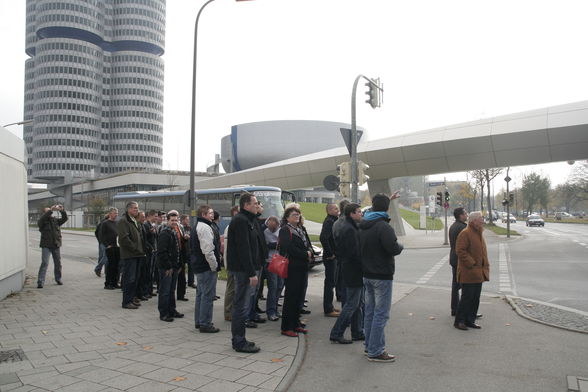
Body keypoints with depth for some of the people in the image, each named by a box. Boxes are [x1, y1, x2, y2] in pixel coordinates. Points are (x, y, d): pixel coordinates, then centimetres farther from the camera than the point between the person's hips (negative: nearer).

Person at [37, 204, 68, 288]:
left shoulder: (56, 220, 12)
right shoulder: (42, 222, 0)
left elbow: (65, 219, 1)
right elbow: (43, 218, -21)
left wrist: (62, 211, -14)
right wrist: (51, 210, -27)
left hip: (56, 245, 4)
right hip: (46, 246, -4)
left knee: (58, 263, 12)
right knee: (44, 263, -13)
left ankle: (58, 279, 28)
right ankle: (40, 282, -12)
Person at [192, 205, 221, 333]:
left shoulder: (198, 226, 17)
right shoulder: (205, 227, -17)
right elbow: (207, 250, -25)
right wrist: (214, 265, -16)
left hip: (199, 266, 11)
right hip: (207, 267, -11)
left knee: (201, 294, 18)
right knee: (208, 295, -5)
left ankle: (198, 321, 27)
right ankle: (205, 324, 1)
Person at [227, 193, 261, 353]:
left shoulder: (245, 220, 18)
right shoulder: (241, 221, -15)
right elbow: (243, 249, -22)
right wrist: (251, 273, -22)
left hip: (242, 269, 11)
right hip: (243, 269, -11)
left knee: (241, 305, 15)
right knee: (242, 305, -4)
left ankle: (238, 340, 25)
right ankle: (240, 343, 4)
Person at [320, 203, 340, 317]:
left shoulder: (333, 221, 14)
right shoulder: (329, 221, -16)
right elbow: (323, 238, -30)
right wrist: (330, 253, -22)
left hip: (333, 256, 10)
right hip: (330, 257, -10)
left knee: (331, 281, 16)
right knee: (330, 282, -4)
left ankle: (329, 306, 27)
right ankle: (328, 310, 3)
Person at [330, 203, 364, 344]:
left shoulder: (345, 228, 14)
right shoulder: (350, 230, -19)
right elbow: (355, 253, -24)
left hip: (350, 270, 10)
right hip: (354, 272, -10)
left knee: (357, 304, 16)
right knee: (351, 304, -3)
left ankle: (357, 332, 25)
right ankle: (336, 334, 3)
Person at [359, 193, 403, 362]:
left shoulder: (363, 225, 8)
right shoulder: (383, 226, -20)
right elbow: (393, 248, -27)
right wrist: (400, 246, -2)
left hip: (366, 275, 9)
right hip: (382, 276, -9)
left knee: (369, 312, 16)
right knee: (381, 314, -2)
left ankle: (370, 346, 26)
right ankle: (376, 352, 3)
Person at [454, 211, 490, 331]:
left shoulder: (479, 233, 16)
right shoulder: (465, 233, -14)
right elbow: (460, 251, -20)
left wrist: (485, 266, 13)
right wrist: (471, 264, -20)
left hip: (479, 273, 9)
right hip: (468, 273, -9)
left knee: (475, 298, 12)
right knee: (467, 297, -5)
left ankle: (470, 320, 21)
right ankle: (459, 321, 5)